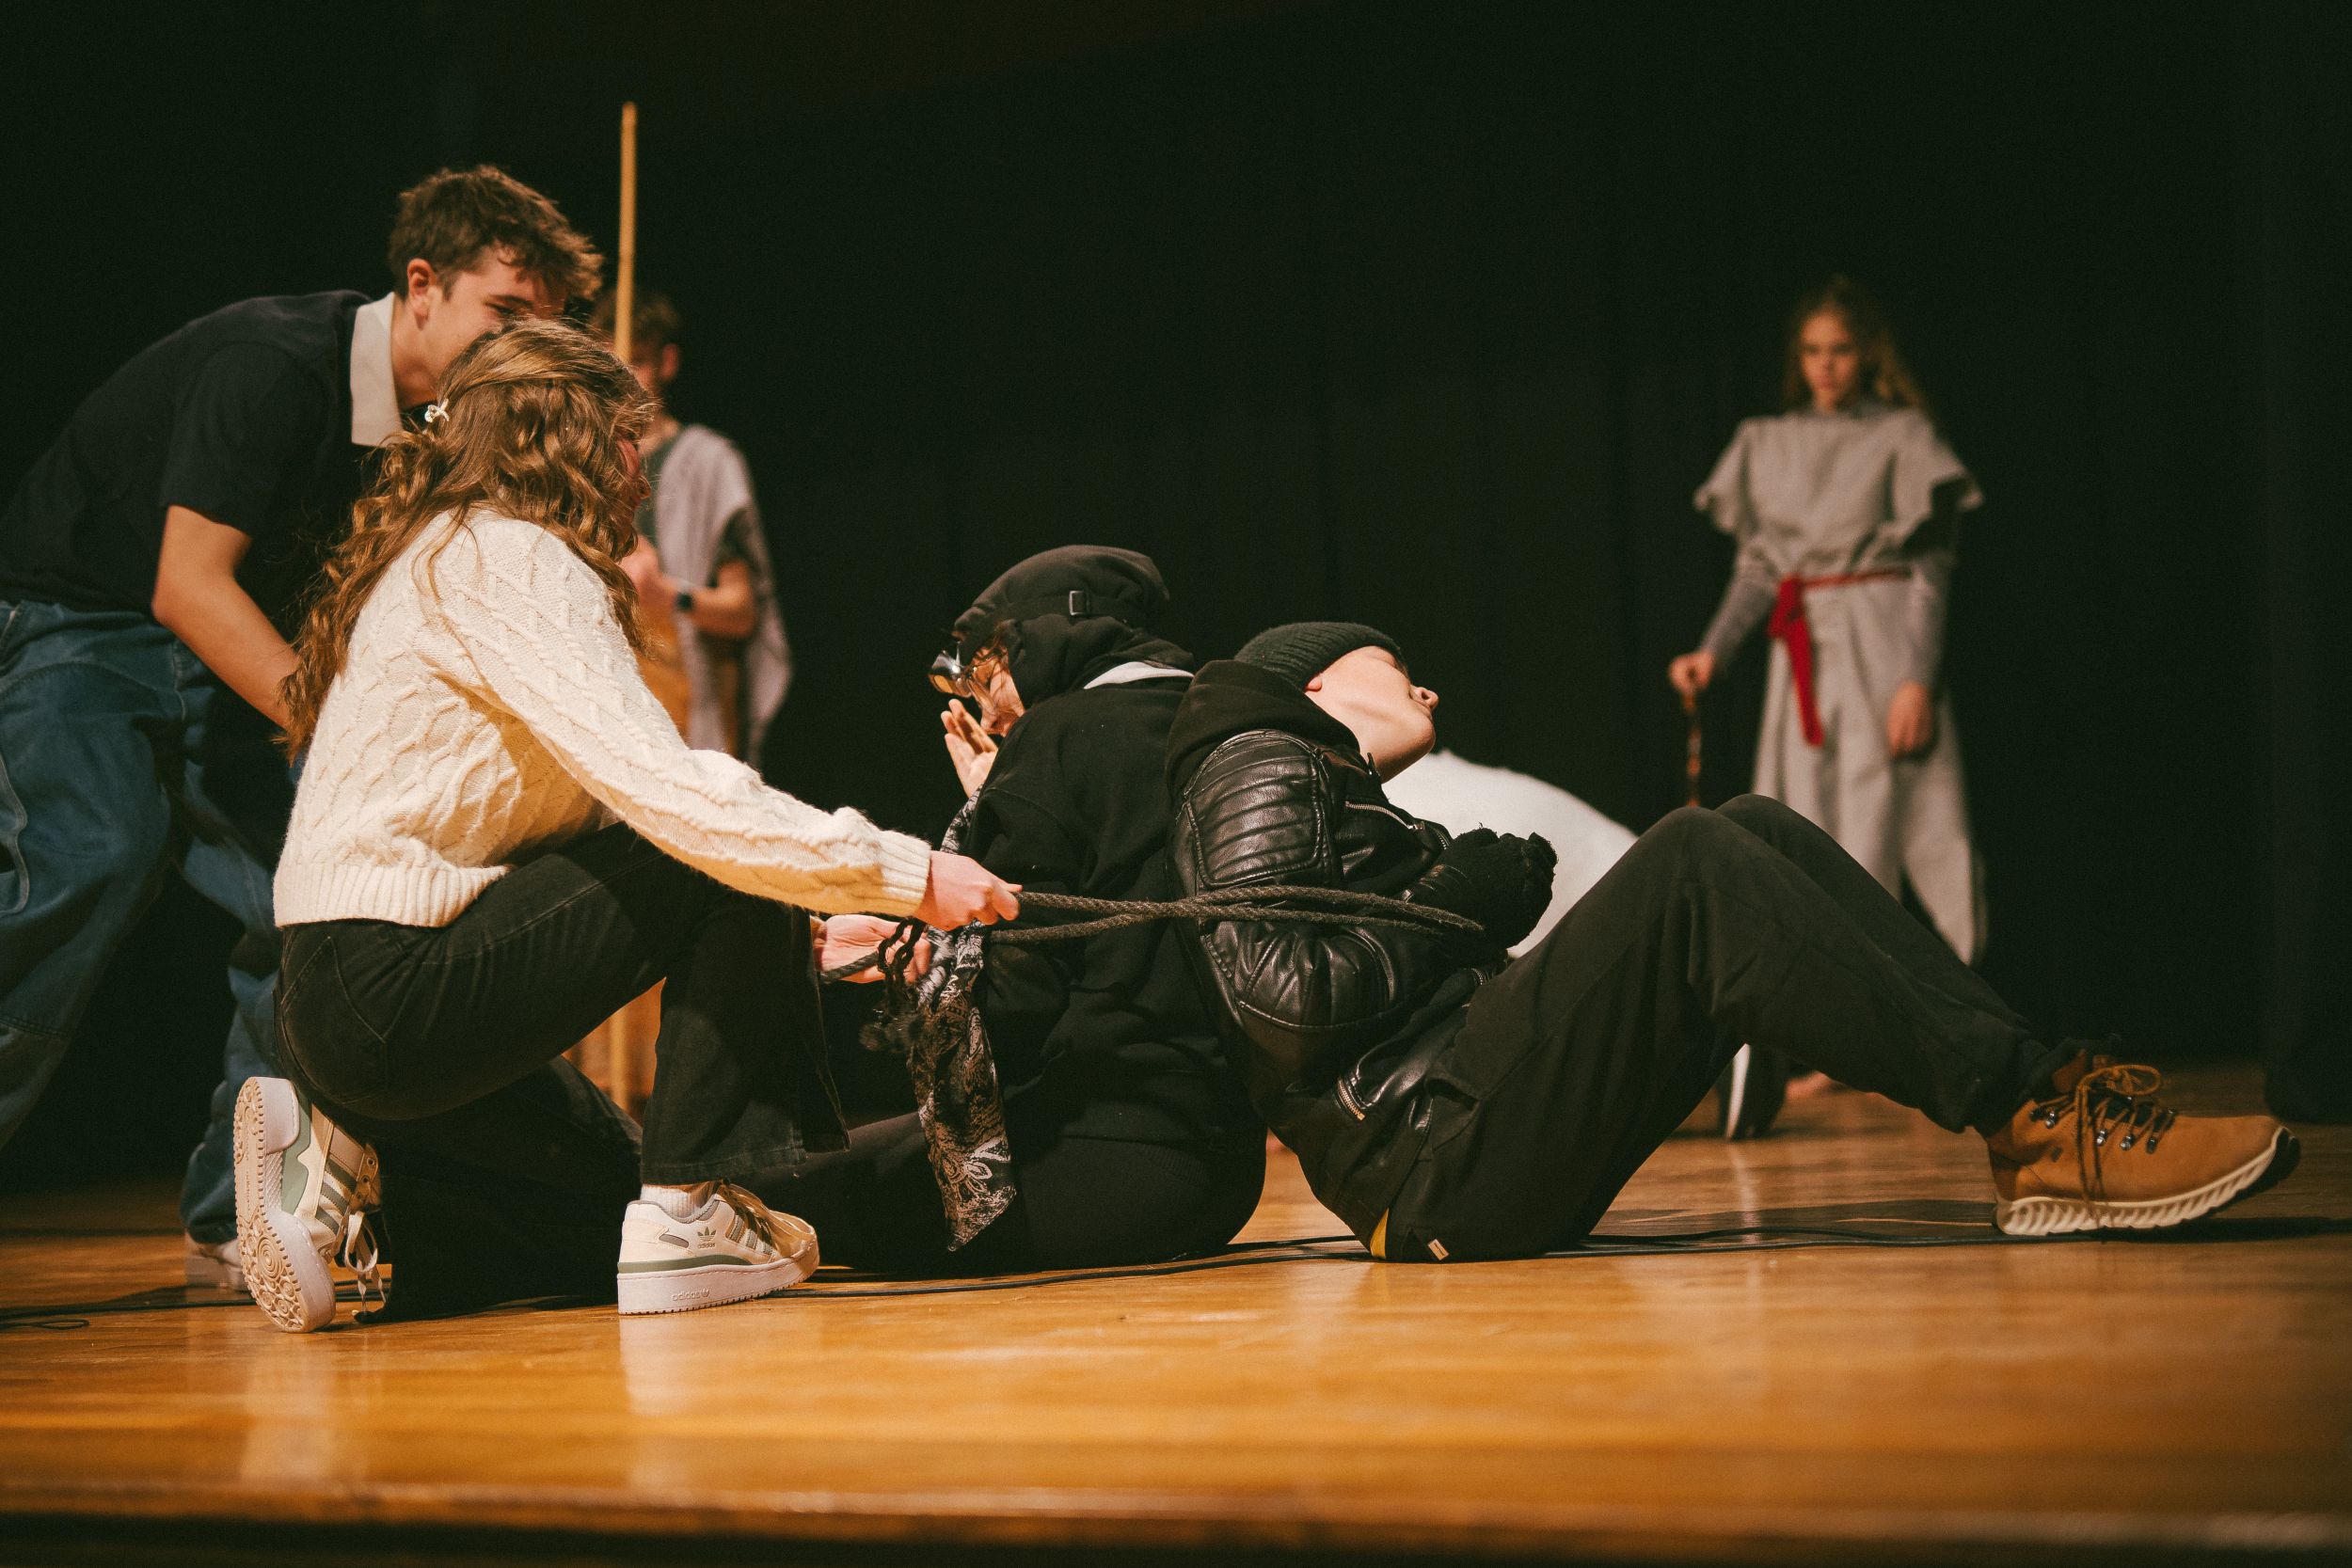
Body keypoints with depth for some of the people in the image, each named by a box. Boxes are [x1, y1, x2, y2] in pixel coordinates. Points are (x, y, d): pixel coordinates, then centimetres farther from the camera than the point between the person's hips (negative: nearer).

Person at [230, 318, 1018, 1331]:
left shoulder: (438, 555, 20)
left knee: (612, 1233, 20)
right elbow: (670, 797, -23)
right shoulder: (509, 561, -12)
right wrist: (906, 874, -16)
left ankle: (348, 1170, 7)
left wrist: (798, 932, 13)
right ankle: (689, 1208, -8)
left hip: (335, 1003, 10)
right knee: (733, 869, -9)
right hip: (399, 994, -10)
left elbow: (619, 809, 20)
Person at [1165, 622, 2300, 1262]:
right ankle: (2023, 1117, -22)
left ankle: (2038, 1091, -13)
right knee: (1694, 862, -22)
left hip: (1502, 1177, 9)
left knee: (1754, 836, 0)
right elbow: (1278, 995, -14)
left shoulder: (1350, 805, 33)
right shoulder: (1256, 766, 4)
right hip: (1432, 1167, -9)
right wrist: (1451, 908, -3)